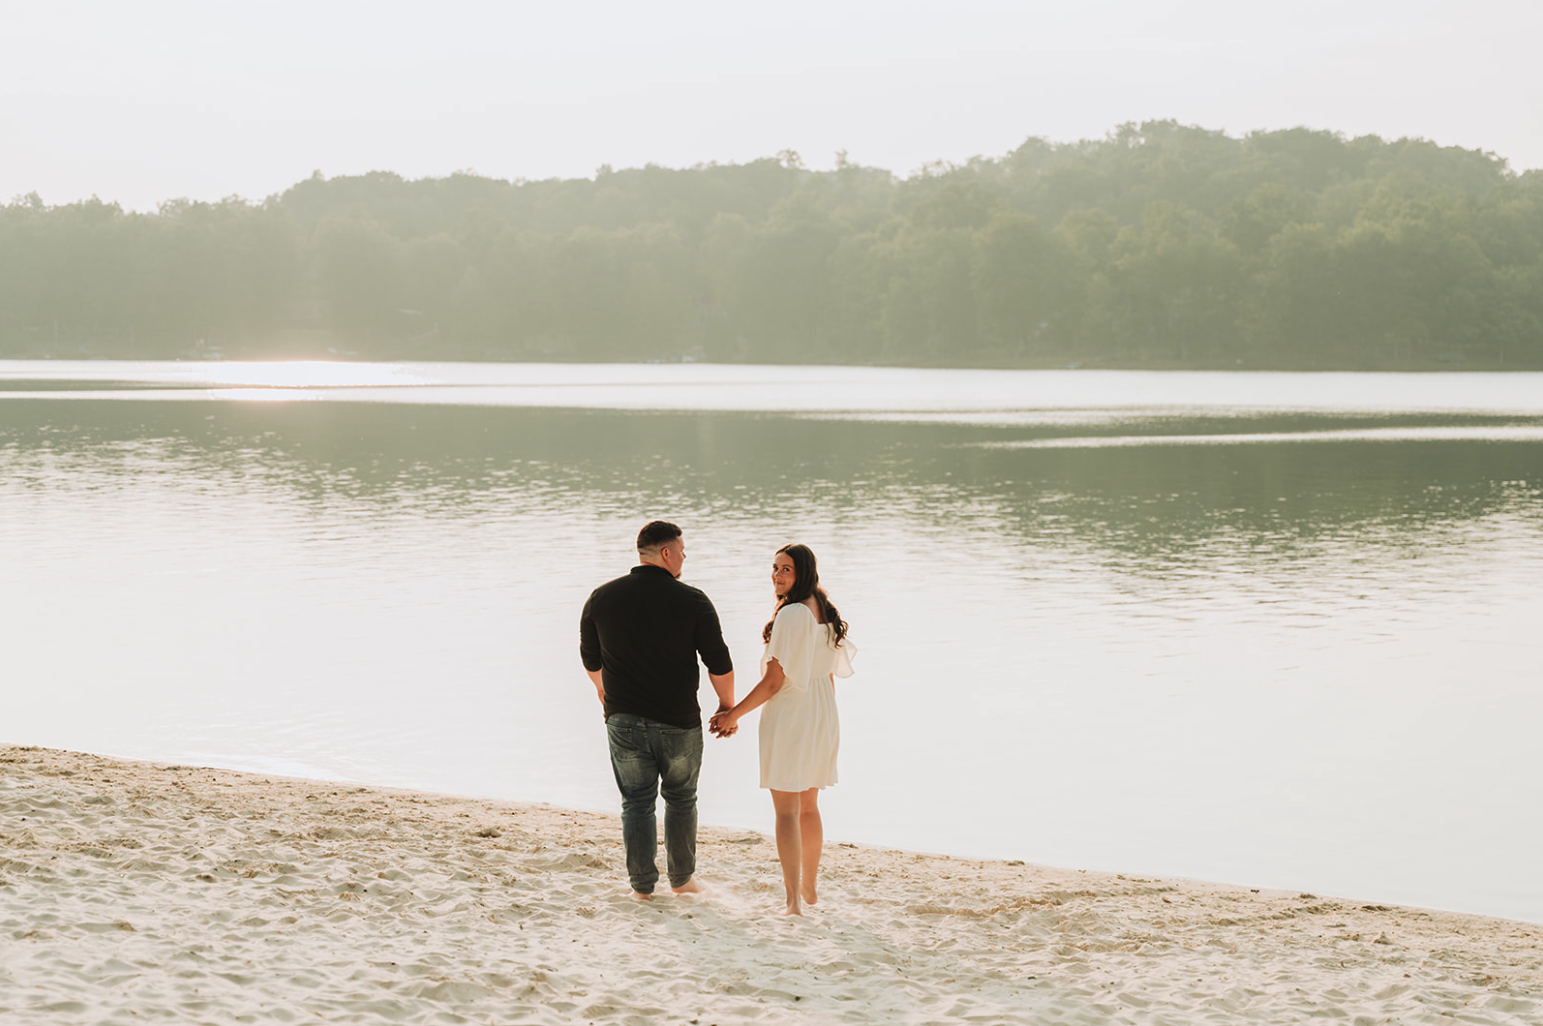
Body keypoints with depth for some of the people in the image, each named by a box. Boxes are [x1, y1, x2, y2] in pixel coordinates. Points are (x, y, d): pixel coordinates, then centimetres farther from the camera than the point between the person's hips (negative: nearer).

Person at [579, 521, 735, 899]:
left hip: (623, 721, 2)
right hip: (678, 722, -2)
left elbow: (590, 658, 12)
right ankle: (681, 879, 24)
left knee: (637, 802, 12)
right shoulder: (692, 601, -11)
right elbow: (719, 663, -5)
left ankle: (642, 884, 11)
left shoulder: (602, 598, -2)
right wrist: (727, 705, 12)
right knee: (681, 800, 16)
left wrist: (602, 687, 33)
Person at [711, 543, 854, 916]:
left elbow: (773, 681, -18)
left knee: (786, 810, -5)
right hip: (821, 719, 8)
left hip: (787, 718, -8)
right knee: (809, 807, 20)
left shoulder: (790, 616, -19)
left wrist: (733, 715, -10)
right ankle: (809, 887, 32)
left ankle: (794, 901, -9)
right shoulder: (826, 613, 6)